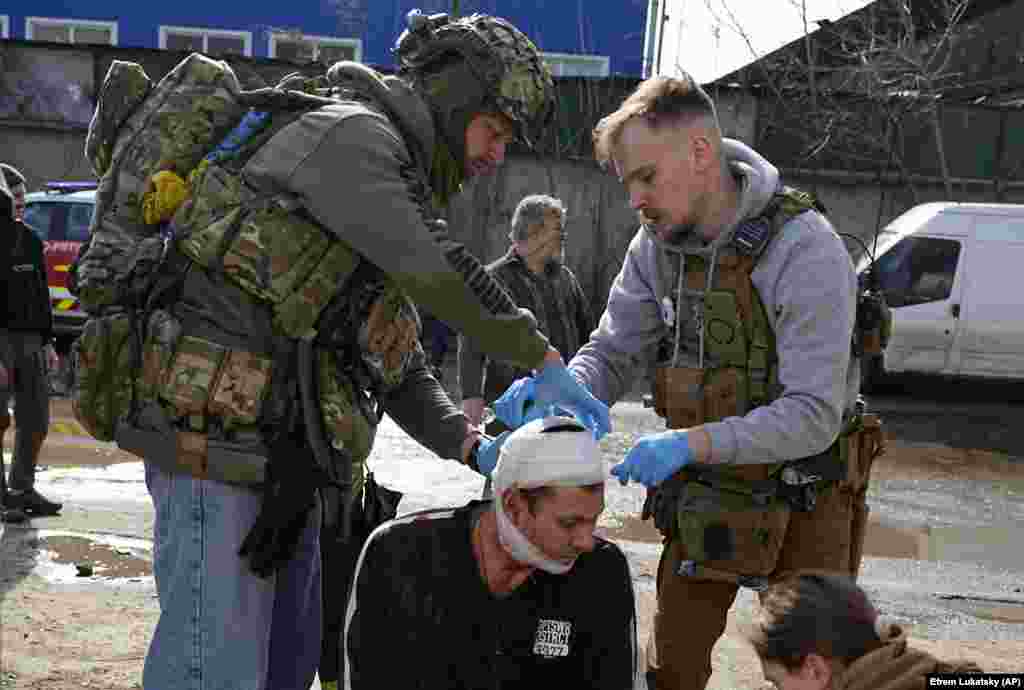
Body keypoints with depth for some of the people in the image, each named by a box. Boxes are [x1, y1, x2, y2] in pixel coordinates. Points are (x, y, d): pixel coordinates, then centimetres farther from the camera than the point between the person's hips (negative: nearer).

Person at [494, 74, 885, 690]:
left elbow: (813, 415, -29)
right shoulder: (658, 245, -5)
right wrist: (553, 389, -22)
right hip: (703, 494, 5)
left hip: (800, 498, -5)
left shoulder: (806, 250, -25)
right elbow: (612, 356, 1)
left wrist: (690, 443, -39)